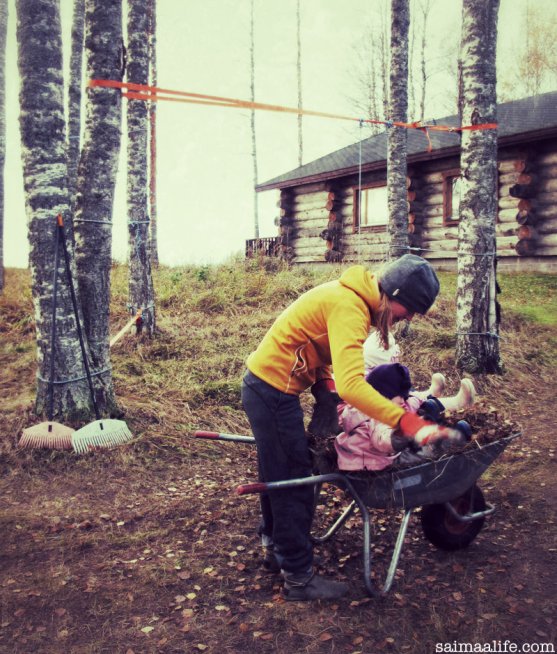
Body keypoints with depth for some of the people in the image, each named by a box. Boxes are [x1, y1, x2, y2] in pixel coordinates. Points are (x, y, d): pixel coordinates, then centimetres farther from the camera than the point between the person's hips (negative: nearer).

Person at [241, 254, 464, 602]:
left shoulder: (348, 294, 6)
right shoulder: (349, 309, -26)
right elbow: (351, 384, -38)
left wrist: (324, 385, -3)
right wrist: (406, 421, -42)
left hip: (262, 384, 10)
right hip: (274, 393, -10)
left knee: (277, 473, 23)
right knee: (295, 483, 1)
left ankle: (276, 545, 43)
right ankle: (299, 577, 15)